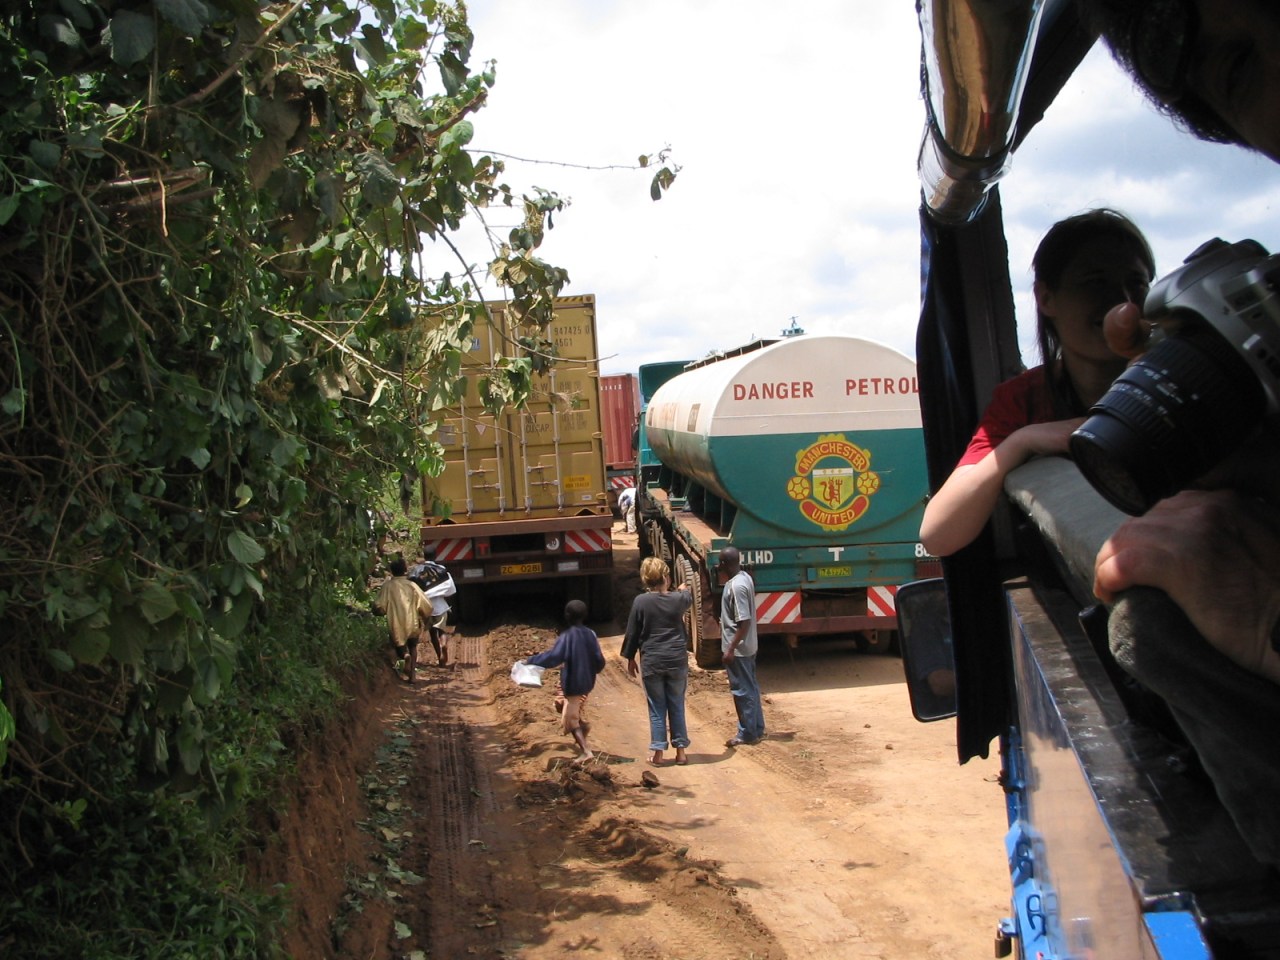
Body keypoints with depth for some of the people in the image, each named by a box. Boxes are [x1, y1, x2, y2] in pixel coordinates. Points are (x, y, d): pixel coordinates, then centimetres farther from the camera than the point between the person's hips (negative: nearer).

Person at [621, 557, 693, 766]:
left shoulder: (641, 602, -9)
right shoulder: (678, 599, -4)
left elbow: (631, 633, -3)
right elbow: (689, 599, 23)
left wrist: (630, 658, 10)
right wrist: (684, 589, 46)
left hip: (651, 663, -1)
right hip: (677, 662, 1)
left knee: (657, 709, 8)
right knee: (677, 707, 11)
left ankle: (658, 752, 11)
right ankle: (680, 751, 15)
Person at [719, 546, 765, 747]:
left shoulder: (736, 586, -25)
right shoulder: (745, 577, 5)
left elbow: (744, 622, -26)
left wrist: (731, 649, -22)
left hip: (738, 648, -10)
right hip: (748, 645, 10)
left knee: (742, 690, 1)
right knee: (750, 687, 17)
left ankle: (747, 734, 10)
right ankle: (757, 729, 27)